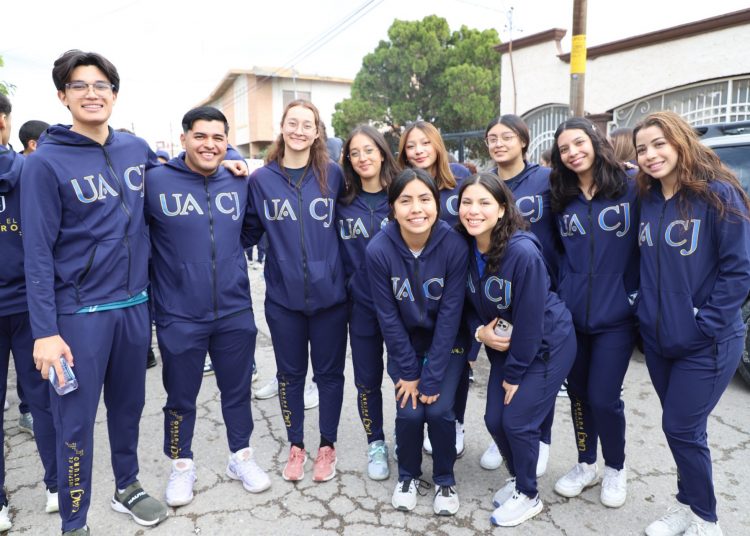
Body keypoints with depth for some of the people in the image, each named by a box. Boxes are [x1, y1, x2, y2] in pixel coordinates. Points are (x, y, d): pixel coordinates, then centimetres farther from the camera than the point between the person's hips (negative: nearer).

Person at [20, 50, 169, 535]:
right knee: (77, 420, 6)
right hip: (79, 312, -4)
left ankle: (128, 486, 40)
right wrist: (44, 331, -14)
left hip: (135, 305, 4)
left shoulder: (137, 149, 5)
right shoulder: (45, 163, -8)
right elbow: (38, 254, -10)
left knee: (129, 405, 18)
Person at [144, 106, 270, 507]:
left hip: (235, 312, 3)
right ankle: (181, 465, 37)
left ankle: (241, 456, 38)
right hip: (179, 316, -2)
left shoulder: (239, 183, 4)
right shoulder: (155, 181, -8)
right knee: (181, 396, 14)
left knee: (237, 389, 16)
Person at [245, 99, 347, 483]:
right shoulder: (261, 179, 0)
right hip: (283, 295, 1)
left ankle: (327, 446, 31)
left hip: (328, 293, 0)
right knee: (290, 373, 14)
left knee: (329, 371, 11)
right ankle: (295, 446, 33)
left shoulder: (333, 174, 0)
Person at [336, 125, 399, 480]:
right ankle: (376, 445, 32)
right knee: (367, 380, 11)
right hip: (362, 305, 2)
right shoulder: (343, 204, 3)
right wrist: (349, 287, 6)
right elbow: (341, 257, 10)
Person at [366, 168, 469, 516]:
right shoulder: (378, 249, -23)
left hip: (448, 343, 0)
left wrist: (432, 378, -18)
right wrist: (408, 372, -11)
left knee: (439, 409, -12)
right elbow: (388, 317, -15)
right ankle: (408, 476, 23)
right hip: (405, 344, 1)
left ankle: (445, 479, 18)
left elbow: (450, 314, -20)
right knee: (409, 412, -9)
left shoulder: (454, 246, -25)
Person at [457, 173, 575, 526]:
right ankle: (518, 477, 36)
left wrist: (514, 373, -15)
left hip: (547, 344, -6)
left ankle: (528, 495, 24)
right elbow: (469, 302, 4)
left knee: (517, 421, -3)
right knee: (494, 419, 7)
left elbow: (530, 319, -24)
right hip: (505, 345, 6)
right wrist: (480, 331, -16)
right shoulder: (465, 247, -10)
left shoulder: (523, 252, -29)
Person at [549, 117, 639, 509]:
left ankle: (615, 469, 26)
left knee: (603, 398, -1)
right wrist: (559, 295, 6)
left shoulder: (629, 190, -5)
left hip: (615, 316, -3)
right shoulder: (561, 200, 5)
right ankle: (585, 464, 34)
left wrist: (636, 295, -6)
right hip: (571, 316, 4)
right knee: (578, 393, 13)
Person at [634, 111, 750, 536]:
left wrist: (705, 324, -16)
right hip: (658, 338, 5)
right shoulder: (648, 200, 5)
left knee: (681, 428, 2)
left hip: (705, 345, -5)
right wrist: (646, 309, 5)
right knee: (682, 427, 17)